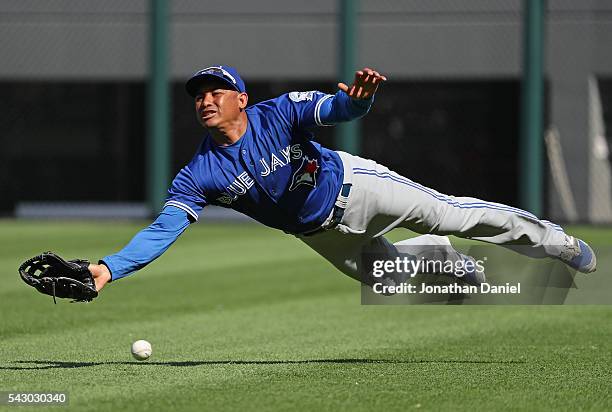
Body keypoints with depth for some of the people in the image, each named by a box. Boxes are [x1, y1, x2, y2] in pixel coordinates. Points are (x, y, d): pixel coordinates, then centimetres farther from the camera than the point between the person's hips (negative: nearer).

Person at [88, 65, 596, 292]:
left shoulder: (279, 113, -26)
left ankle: (553, 240, 18)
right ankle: (443, 258, 48)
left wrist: (358, 97, -62)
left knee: (447, 214, 1)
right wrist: (109, 268, -41)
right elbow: (162, 230, -26)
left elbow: (339, 109, -36)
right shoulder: (199, 176, -21)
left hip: (351, 185, -3)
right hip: (320, 231, 3)